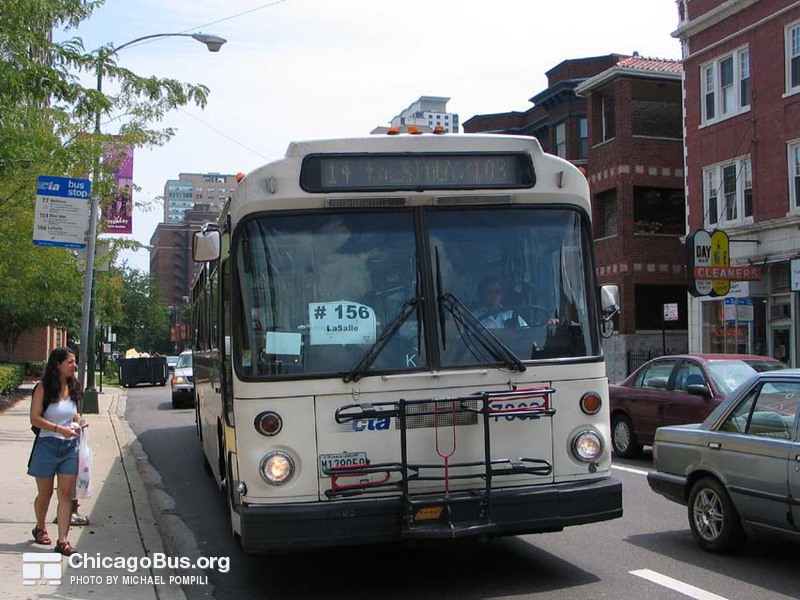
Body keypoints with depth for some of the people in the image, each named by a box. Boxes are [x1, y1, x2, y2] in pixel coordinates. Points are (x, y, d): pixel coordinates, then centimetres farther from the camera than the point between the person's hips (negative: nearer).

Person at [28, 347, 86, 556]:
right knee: (45, 492, 12)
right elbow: (35, 418, -13)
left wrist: (77, 422, 0)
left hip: (70, 447, 4)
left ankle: (62, 540, 0)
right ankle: (40, 528, 37)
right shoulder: (43, 389, -9)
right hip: (47, 445, -3)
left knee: (66, 493, -2)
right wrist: (60, 429, -23)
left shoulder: (73, 388, 6)